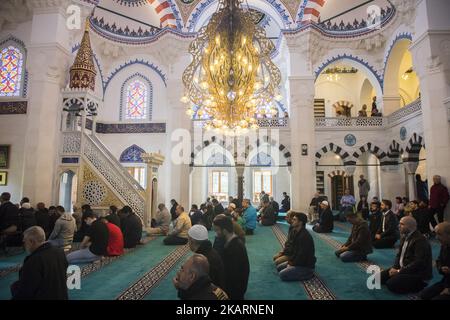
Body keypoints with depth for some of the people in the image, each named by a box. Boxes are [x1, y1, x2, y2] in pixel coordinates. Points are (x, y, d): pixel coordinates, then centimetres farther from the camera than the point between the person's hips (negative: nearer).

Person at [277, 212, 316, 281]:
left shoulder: (305, 236, -27)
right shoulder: (297, 232, 6)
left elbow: (302, 255, -27)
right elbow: (294, 249, 12)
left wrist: (292, 264, -15)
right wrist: (290, 261, 1)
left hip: (306, 265, -10)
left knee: (282, 274, -18)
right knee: (279, 267, 13)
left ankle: (308, 274, -6)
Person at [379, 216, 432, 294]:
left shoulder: (420, 240, -21)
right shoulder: (405, 236, 8)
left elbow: (418, 263, -26)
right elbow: (399, 254, 13)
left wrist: (399, 271, -22)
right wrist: (394, 267, -5)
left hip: (417, 273, -9)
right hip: (402, 267, 9)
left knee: (391, 283, -22)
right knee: (380, 276, 1)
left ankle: (418, 285, -3)